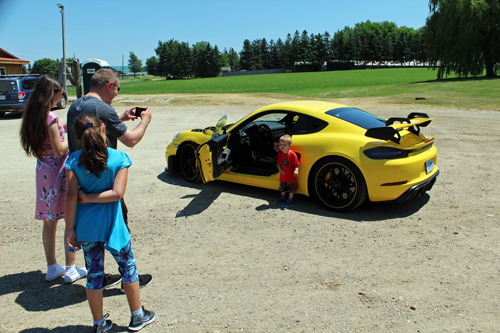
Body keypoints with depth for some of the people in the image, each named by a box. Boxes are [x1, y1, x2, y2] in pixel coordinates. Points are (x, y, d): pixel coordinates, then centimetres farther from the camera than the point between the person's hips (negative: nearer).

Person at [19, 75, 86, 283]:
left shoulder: (31, 116, 7)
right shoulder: (50, 118, -18)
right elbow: (59, 150, -18)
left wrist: (61, 130, 12)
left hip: (43, 171, 8)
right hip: (59, 173, -8)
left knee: (49, 222, 15)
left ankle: (52, 268, 26)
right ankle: (70, 270, 11)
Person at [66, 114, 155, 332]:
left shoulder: (74, 160, -5)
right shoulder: (119, 158, -10)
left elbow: (71, 196, -8)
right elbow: (117, 193, -18)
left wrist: (71, 229, -4)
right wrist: (88, 198, -8)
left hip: (86, 225, 3)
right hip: (112, 224, -2)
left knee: (94, 273, 14)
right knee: (128, 267, 16)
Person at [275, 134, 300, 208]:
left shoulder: (292, 154, -19)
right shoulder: (280, 154, -3)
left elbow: (296, 164, -16)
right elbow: (278, 163, 4)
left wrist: (296, 171, -32)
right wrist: (280, 169, -12)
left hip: (291, 176, -6)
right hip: (283, 176, 6)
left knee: (291, 189, 6)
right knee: (282, 188, 21)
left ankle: (290, 201, 19)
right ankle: (283, 198, 41)